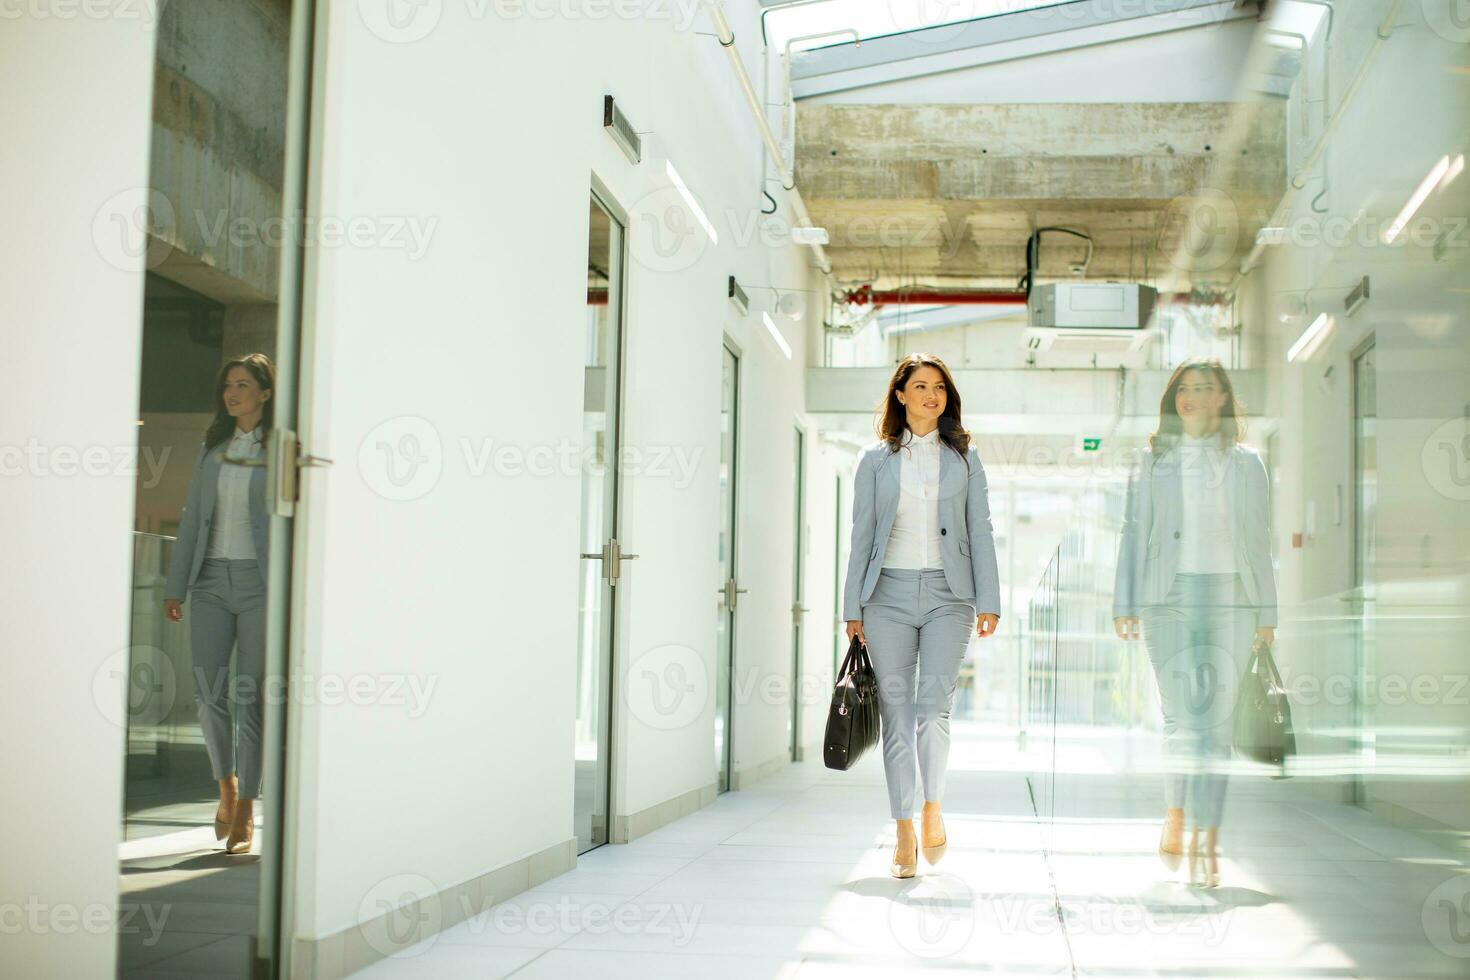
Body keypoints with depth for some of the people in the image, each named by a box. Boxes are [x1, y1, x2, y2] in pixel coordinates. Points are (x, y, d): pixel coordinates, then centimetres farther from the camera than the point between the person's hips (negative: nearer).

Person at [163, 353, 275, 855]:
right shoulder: (212, 447, 13)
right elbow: (193, 517, 14)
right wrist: (175, 585, 9)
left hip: (260, 582, -4)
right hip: (212, 580, 4)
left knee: (250, 695, -4)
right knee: (208, 691, 1)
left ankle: (245, 813, 4)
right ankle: (226, 785, 24)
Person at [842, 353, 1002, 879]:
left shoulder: (963, 457, 10)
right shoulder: (876, 459, 9)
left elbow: (980, 531, 8)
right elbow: (861, 535, 8)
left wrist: (988, 600, 0)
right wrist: (853, 608, 3)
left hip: (947, 594, 0)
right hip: (889, 593, 0)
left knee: (934, 707, -16)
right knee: (895, 712, 1)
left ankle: (933, 807, 2)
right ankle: (905, 836, 7)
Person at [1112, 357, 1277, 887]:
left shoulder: (1245, 463, 11)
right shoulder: (1153, 460, 10)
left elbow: (1260, 540, 11)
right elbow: (1133, 532, 8)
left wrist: (1267, 612, 7)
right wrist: (1124, 605, 2)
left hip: (1230, 598, 0)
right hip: (1170, 598, 0)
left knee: (1216, 718, -3)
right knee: (1183, 714, -5)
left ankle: (1205, 841, -2)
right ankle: (1177, 818, 14)